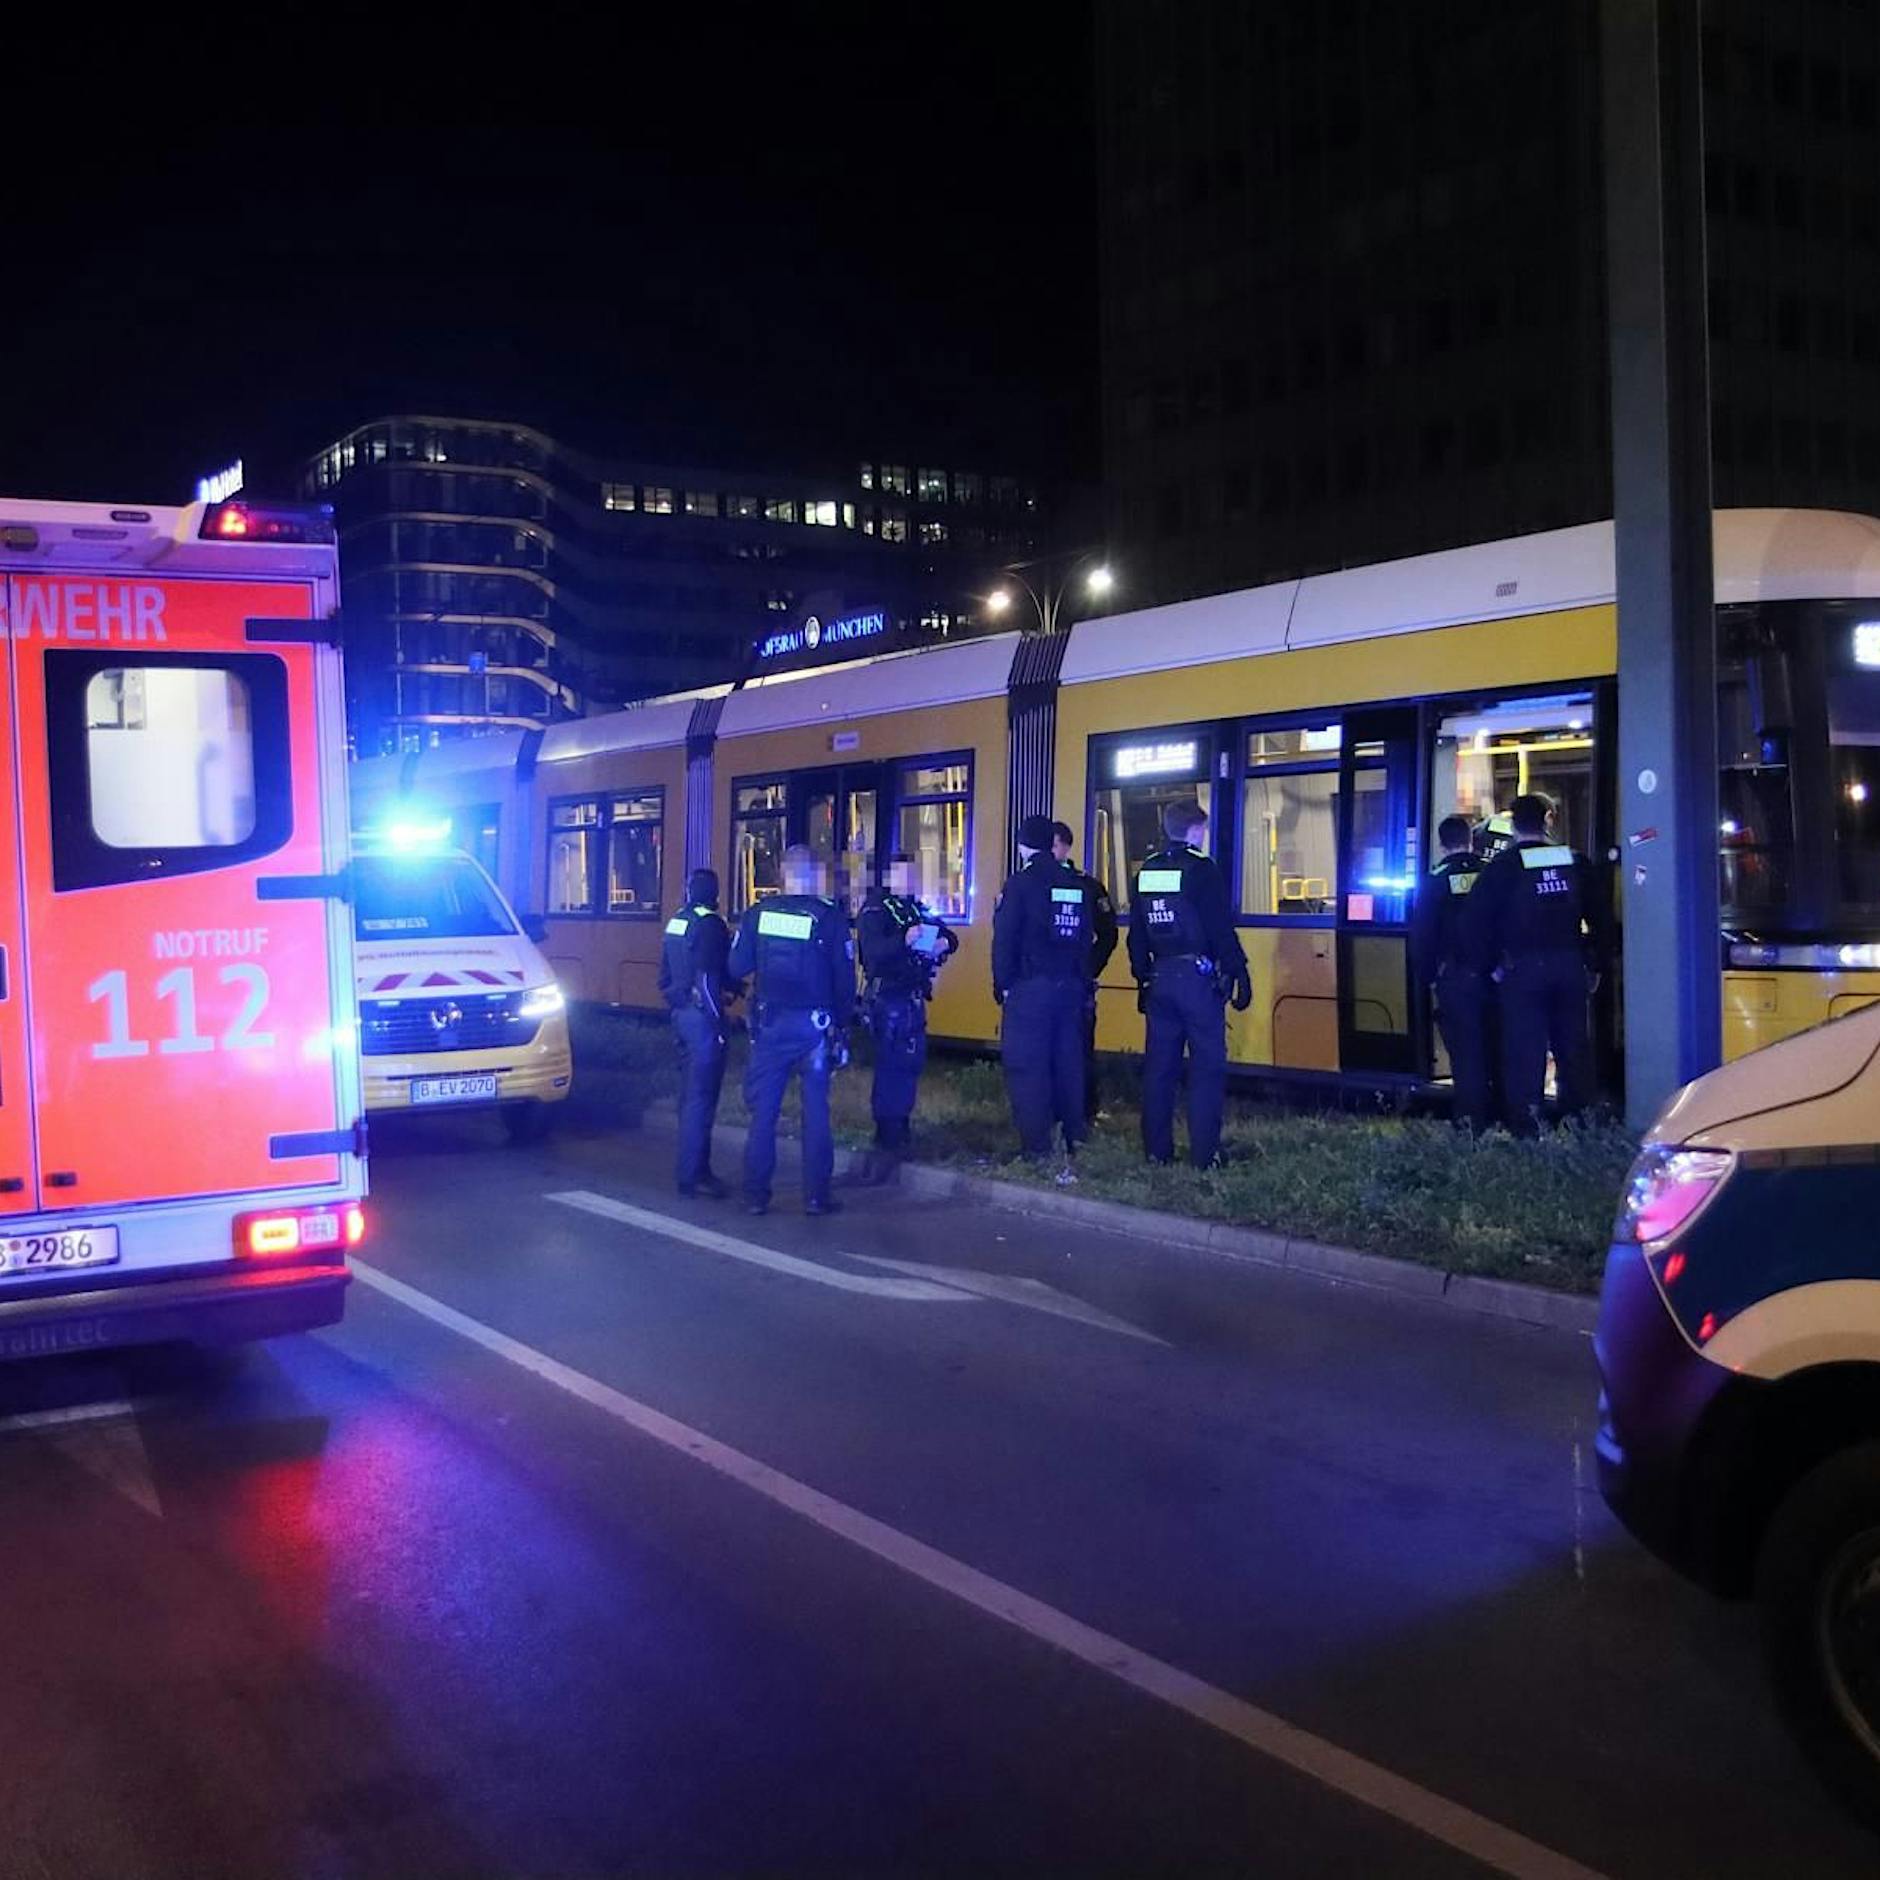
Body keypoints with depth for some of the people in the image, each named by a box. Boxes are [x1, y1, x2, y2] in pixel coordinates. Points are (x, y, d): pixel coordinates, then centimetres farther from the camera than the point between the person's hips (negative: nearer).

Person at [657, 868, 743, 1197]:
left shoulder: (675, 922, 13)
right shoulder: (710, 924, -13)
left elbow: (665, 976, 18)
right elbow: (708, 977, -19)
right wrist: (717, 1019, -16)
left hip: (681, 1014, 9)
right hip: (702, 1016, -9)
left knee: (690, 1095, 15)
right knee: (701, 1098, -6)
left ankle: (694, 1169, 22)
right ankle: (692, 1175, -6)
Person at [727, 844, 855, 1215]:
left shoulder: (757, 914, -3)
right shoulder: (831, 917, -6)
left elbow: (737, 968, 0)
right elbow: (845, 979, -4)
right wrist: (842, 1025, 9)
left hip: (769, 1024, 1)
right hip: (815, 1026, -1)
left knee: (763, 1111, 8)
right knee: (815, 1112, 6)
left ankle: (755, 1195, 9)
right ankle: (815, 1196, 7)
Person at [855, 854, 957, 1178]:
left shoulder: (916, 910, 16)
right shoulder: (875, 910, -8)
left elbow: (949, 936, 17)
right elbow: (872, 950, -23)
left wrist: (944, 942, -7)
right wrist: (904, 940, -39)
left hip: (913, 998, 8)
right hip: (888, 997, -8)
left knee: (911, 1063, 13)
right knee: (891, 1066, -12)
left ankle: (899, 1131, 26)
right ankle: (887, 1142, -10)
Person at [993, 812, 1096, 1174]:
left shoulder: (1020, 884, -10)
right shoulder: (1077, 886, 8)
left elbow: (1005, 939, -11)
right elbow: (1087, 938, 11)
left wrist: (1003, 984, -3)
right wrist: (1081, 981, 17)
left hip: (1029, 990, -6)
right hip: (1070, 988, 6)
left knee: (1028, 1067, -1)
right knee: (1068, 1064, 13)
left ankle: (1037, 1148, -2)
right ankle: (1073, 1141, 19)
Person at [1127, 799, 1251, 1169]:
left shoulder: (1145, 872, 10)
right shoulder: (1201, 869, -10)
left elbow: (1137, 937, 14)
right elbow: (1222, 930, -13)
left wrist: (1143, 979, 21)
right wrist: (1239, 974, -8)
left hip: (1160, 980, 6)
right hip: (1198, 978, -6)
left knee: (1159, 1066, 10)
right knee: (1207, 1067, -2)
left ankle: (1156, 1150, 14)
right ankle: (1204, 1155, -4)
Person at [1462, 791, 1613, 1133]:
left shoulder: (1503, 866, -3)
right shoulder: (1574, 862, 8)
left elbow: (1474, 921, -6)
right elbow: (1602, 917, 10)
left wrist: (1488, 966, 2)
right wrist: (1596, 966, 16)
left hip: (1522, 969, -3)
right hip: (1570, 965, 3)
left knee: (1524, 1053, -1)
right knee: (1573, 1049, 11)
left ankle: (1526, 1128, -1)